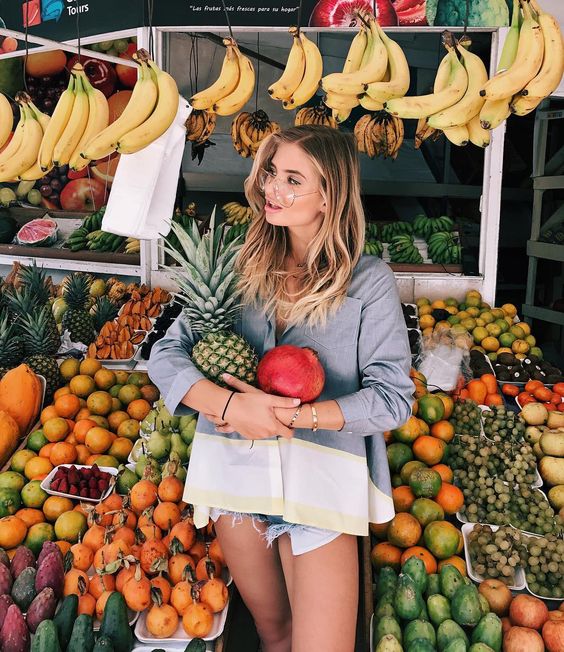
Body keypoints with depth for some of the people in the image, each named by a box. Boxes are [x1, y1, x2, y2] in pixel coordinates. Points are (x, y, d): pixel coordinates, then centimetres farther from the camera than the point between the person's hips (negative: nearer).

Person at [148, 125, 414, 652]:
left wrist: (290, 415, -19)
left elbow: (393, 396, -8)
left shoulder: (368, 281, -5)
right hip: (233, 468, 3)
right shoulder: (242, 266, 4)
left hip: (320, 476, -3)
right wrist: (231, 404, -20)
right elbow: (166, 353, 0)